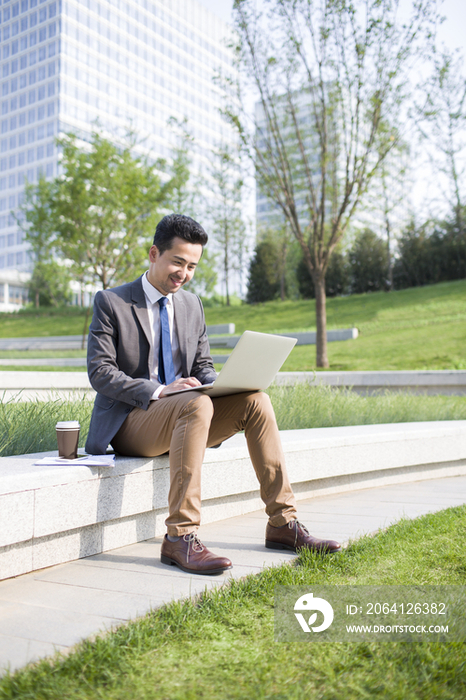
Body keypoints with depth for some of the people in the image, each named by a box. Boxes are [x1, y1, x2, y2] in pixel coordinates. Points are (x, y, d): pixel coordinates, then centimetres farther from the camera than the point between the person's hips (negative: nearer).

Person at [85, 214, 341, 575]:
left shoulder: (192, 305, 13)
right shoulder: (110, 302, -4)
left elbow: (203, 367, 15)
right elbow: (100, 371, -11)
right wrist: (159, 391, -25)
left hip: (181, 416, 6)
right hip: (129, 421, -5)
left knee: (254, 400, -18)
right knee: (197, 404, -35)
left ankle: (283, 524, -13)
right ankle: (180, 538, -35)